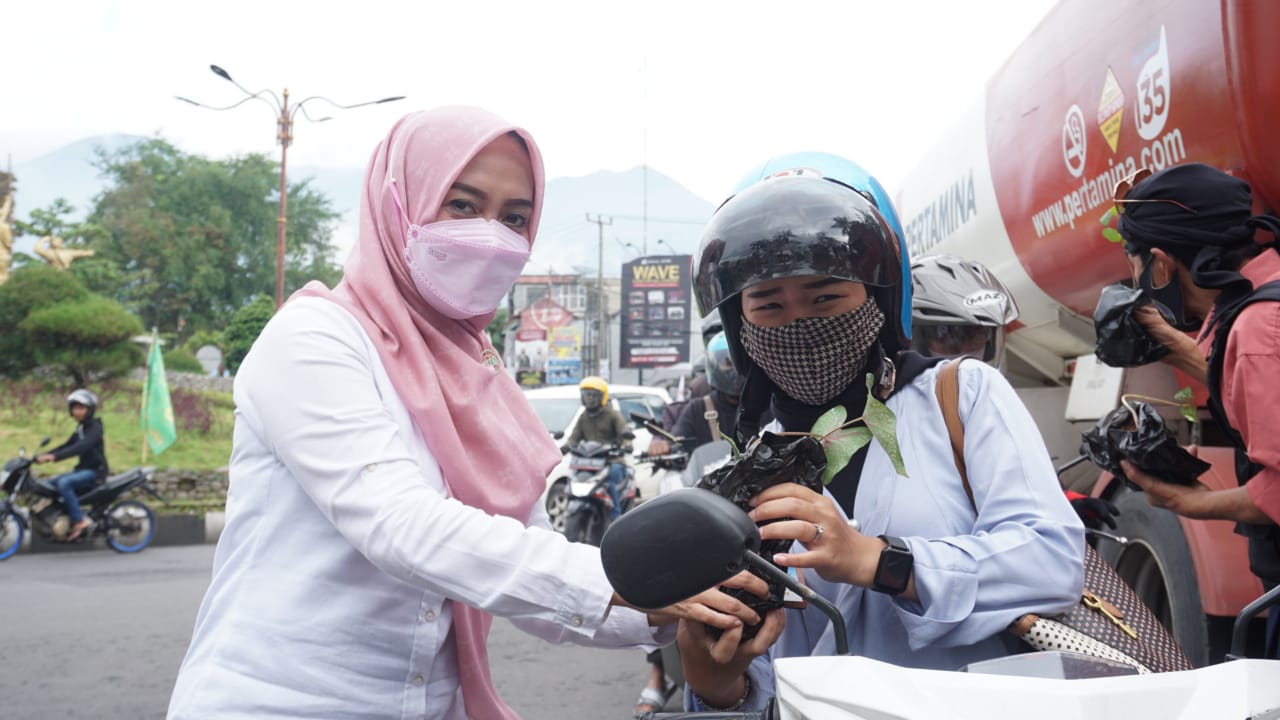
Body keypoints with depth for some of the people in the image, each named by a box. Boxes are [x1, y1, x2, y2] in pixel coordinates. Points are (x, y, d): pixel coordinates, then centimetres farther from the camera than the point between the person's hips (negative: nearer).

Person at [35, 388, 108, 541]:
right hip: (82, 469, 10)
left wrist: (54, 456, -39)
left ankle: (79, 521, -26)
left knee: (64, 483, -30)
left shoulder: (95, 428, -13)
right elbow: (66, 446, 14)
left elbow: (81, 447, -29)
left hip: (95, 471, -10)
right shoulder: (80, 429, 16)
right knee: (48, 484, 4)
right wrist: (42, 456, 0)